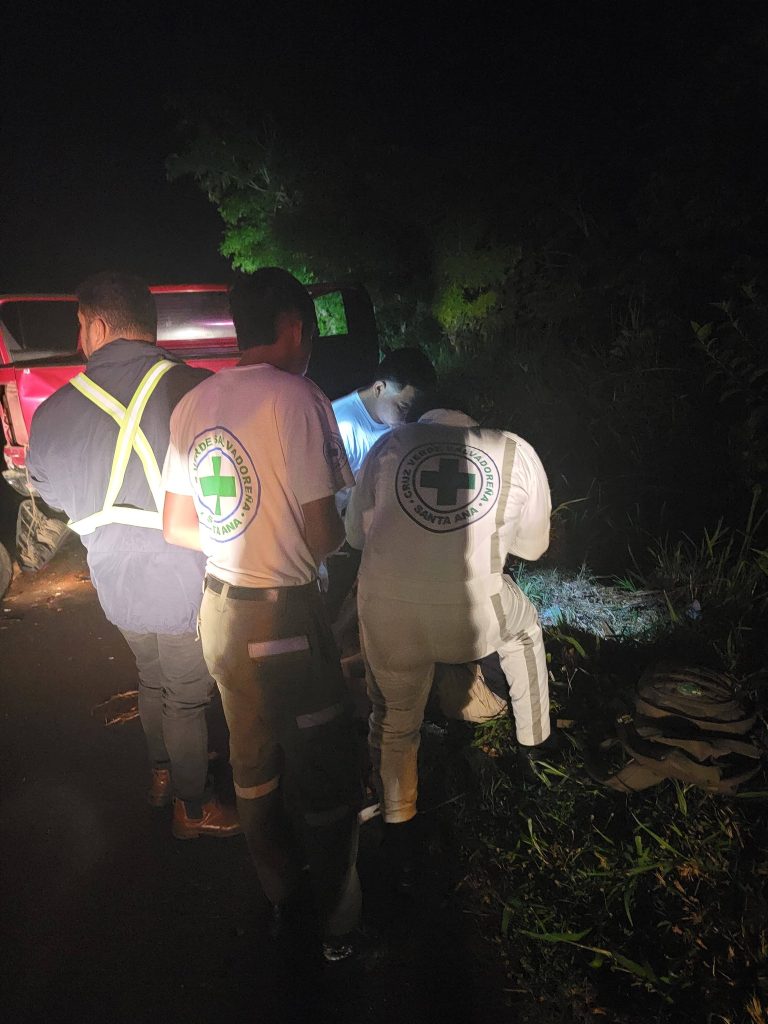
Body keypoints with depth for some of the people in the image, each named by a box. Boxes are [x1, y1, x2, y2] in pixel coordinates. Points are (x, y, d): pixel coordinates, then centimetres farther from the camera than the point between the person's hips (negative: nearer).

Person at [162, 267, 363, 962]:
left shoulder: (192, 405, 4)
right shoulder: (297, 397, -17)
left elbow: (177, 527, 8)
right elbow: (323, 533, -19)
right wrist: (341, 532, 2)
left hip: (220, 610, 7)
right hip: (285, 616, -7)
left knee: (253, 761, 23)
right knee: (324, 774, 11)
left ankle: (280, 894, 44)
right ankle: (338, 923, 30)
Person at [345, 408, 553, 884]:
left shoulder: (389, 446, 13)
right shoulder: (519, 452, 12)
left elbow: (356, 533, 20)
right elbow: (533, 545, 21)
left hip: (386, 612, 1)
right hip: (472, 619, 0)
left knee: (395, 719, 26)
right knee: (523, 624, 34)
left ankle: (401, 840, 40)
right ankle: (536, 741, 49)